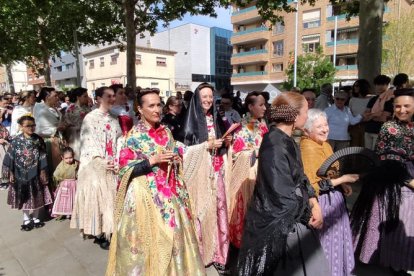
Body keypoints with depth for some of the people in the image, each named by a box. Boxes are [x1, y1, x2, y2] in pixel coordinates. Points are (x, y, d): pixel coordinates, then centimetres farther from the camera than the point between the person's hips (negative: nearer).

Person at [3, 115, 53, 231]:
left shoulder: (38, 140, -4)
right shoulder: (16, 141, -6)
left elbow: (42, 157, -2)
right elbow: (10, 157, -3)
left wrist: (43, 171, -4)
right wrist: (10, 173, -5)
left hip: (35, 173, 0)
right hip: (21, 174, 0)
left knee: (36, 196, 9)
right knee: (24, 197, 10)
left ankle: (35, 218, 27)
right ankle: (26, 219, 26)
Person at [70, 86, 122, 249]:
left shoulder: (114, 119, 10)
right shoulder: (90, 117, -6)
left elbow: (119, 142, 7)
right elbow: (87, 143, -11)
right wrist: (102, 162, -16)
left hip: (113, 166, 5)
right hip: (95, 166, -5)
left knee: (111, 197, 9)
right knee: (97, 197, 0)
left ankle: (110, 230, 21)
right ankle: (99, 234, 12)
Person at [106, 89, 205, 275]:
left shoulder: (166, 131, 7)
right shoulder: (134, 135, -8)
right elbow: (125, 166, -12)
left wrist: (177, 158, -4)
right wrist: (153, 160, -19)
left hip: (170, 192, 5)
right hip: (146, 193, -5)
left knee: (172, 233, 12)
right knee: (149, 236, 3)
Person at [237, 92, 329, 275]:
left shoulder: (286, 140, 4)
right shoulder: (275, 145, -25)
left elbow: (299, 177, 11)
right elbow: (283, 193, -24)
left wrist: (314, 203, -3)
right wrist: (308, 215, -9)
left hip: (289, 216, 9)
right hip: (277, 222, -9)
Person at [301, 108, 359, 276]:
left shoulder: (325, 145, 7)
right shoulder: (307, 148, -21)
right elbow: (313, 185, -24)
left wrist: (342, 185, 3)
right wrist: (343, 179, -21)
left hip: (334, 198, 9)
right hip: (322, 202, -9)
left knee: (337, 239, 21)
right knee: (326, 242, 6)